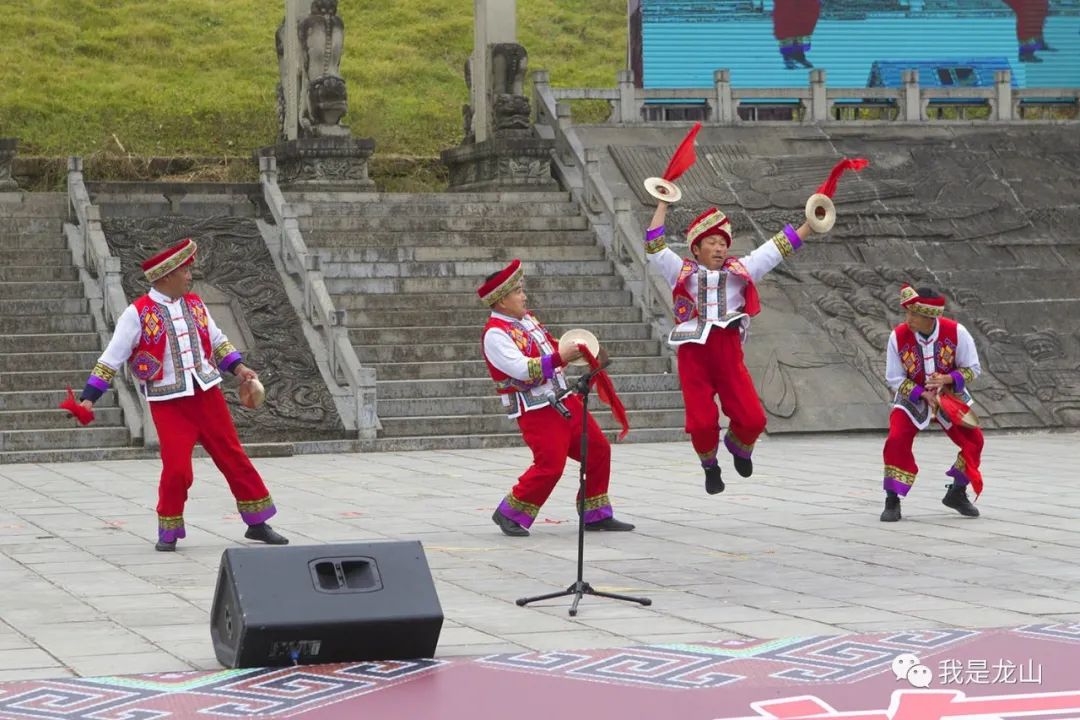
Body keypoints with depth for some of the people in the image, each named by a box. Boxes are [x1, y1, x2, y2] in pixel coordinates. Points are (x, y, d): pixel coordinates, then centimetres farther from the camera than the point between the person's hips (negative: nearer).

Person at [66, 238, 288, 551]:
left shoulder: (194, 304, 7)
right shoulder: (137, 314, -9)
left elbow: (217, 340, 21)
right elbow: (111, 359, -7)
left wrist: (238, 367, 7)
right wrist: (88, 398, -11)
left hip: (207, 394, 5)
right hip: (168, 403, -5)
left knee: (234, 457, 6)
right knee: (176, 468, -12)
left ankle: (258, 522, 18)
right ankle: (168, 530, 10)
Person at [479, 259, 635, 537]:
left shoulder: (527, 319, 12)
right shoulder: (495, 334, -15)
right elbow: (522, 370, -26)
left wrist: (577, 352, 14)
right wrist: (560, 358, -30)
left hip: (564, 401, 9)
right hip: (536, 410, -9)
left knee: (598, 450, 10)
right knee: (550, 465, -16)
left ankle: (596, 515, 21)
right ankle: (510, 514, 1)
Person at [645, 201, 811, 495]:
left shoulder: (739, 271, 16)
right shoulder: (683, 272, 11)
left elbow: (779, 247, 16)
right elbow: (654, 246, 4)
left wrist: (811, 223, 13)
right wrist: (663, 205, 5)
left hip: (729, 353, 2)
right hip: (694, 353, -2)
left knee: (753, 419, -7)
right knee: (702, 423, -6)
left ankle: (738, 446, 28)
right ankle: (710, 467, 23)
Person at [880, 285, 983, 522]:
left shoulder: (956, 332, -21)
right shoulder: (899, 336, -21)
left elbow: (972, 369, -11)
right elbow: (894, 378, -12)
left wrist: (947, 379, -29)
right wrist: (923, 394, -25)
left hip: (950, 394, 1)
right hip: (912, 397, -1)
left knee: (973, 439, -8)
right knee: (896, 441, -20)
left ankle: (957, 493, 15)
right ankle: (892, 501, -6)